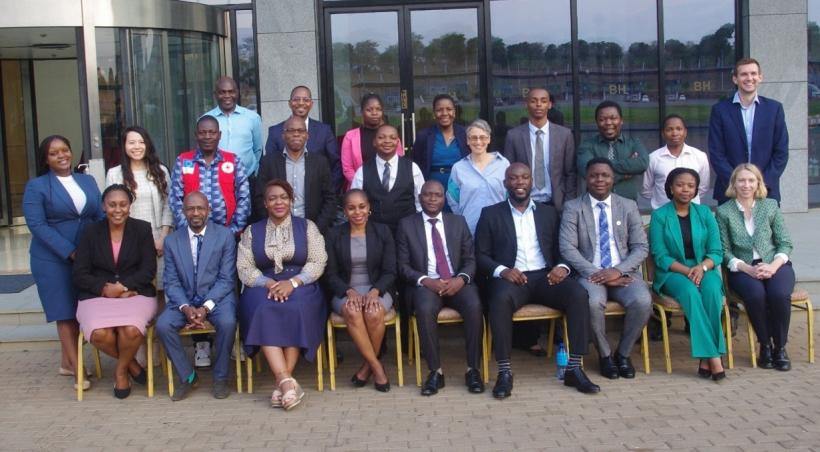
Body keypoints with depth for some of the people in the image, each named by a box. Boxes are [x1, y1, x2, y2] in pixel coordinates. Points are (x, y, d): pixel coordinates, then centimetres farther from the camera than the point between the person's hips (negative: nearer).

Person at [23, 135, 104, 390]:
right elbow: (37, 225, -10)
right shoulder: (36, 186, -2)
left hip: (86, 257, 4)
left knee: (79, 312, 8)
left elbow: (101, 216, 9)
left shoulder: (88, 181, 12)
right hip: (53, 259, -4)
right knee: (65, 313, 0)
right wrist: (69, 251, -17)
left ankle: (67, 362, 22)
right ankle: (77, 368, 4)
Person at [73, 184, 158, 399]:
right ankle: (131, 363, 2)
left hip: (136, 294, -1)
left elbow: (149, 270, -1)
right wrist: (105, 287, -14)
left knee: (131, 330, -33)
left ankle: (121, 370, 0)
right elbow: (80, 274, 3)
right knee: (100, 335, -30)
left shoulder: (142, 229, 5)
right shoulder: (91, 232, 7)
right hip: (98, 297, 1)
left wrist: (123, 286, -15)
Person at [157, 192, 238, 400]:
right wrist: (185, 307, -16)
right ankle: (187, 377, -3)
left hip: (217, 297, -2)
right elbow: (171, 281, 3)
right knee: (163, 325, -24)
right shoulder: (172, 240, 7)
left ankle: (220, 378, -9)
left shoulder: (225, 236, 0)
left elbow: (226, 279, -5)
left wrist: (206, 307, -18)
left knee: (227, 322, -32)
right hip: (184, 299, 2)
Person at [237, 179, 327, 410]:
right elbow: (244, 268, 4)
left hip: (300, 286, -1)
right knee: (264, 311, -33)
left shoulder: (307, 227, 11)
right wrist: (268, 283, -15)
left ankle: (283, 382, -34)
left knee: (296, 310, -34)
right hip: (264, 287, 1)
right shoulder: (252, 231, 14)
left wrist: (293, 282, -15)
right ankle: (286, 381, -40)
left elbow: (318, 262, 1)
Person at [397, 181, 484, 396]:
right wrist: (426, 281, -15)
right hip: (425, 284, -1)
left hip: (457, 282, 2)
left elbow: (470, 259, 9)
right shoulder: (407, 225, 8)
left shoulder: (458, 222, 13)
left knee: (474, 306, -30)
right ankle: (435, 371, -22)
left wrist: (461, 279, -13)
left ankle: (473, 369, -17)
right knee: (425, 309, -34)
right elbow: (403, 265, 2)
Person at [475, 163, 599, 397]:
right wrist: (502, 270, -15)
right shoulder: (491, 214, 11)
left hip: (545, 276, 3)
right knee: (501, 298, -37)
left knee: (579, 294, -27)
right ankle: (505, 372, -27)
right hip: (510, 277, -2)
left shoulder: (548, 212, 19)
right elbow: (481, 255, 5)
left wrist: (562, 267, -8)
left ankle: (574, 368, -20)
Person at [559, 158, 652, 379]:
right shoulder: (572, 208, 5)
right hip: (590, 274, -2)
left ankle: (623, 353, -2)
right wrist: (596, 273, -17)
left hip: (623, 273, 2)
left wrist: (618, 271, -14)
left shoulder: (629, 206, 11)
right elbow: (567, 249, -5)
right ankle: (605, 355, -5)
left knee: (643, 301, -28)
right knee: (593, 302, -34)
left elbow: (641, 247, 4)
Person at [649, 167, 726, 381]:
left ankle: (705, 359, -31)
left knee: (712, 289, -32)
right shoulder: (660, 216, 2)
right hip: (672, 274, -2)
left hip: (704, 270, 2)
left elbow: (716, 252, 6)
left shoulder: (704, 213, 11)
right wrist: (687, 271, -17)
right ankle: (713, 356, -36)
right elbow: (660, 257, -3)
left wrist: (702, 267, -15)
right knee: (690, 292, -35)